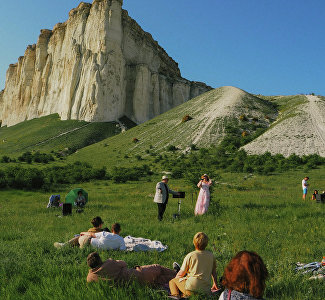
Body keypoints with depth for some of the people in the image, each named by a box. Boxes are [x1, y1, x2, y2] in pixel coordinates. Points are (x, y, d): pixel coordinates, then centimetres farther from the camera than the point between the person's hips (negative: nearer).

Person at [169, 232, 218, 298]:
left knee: (172, 281, 17)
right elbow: (213, 271, 17)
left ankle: (175, 295, -4)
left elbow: (181, 274, 1)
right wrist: (215, 284, 34)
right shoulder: (211, 255, 3)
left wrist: (176, 278, 23)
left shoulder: (190, 256, -8)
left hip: (191, 288, -4)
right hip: (206, 291, 4)